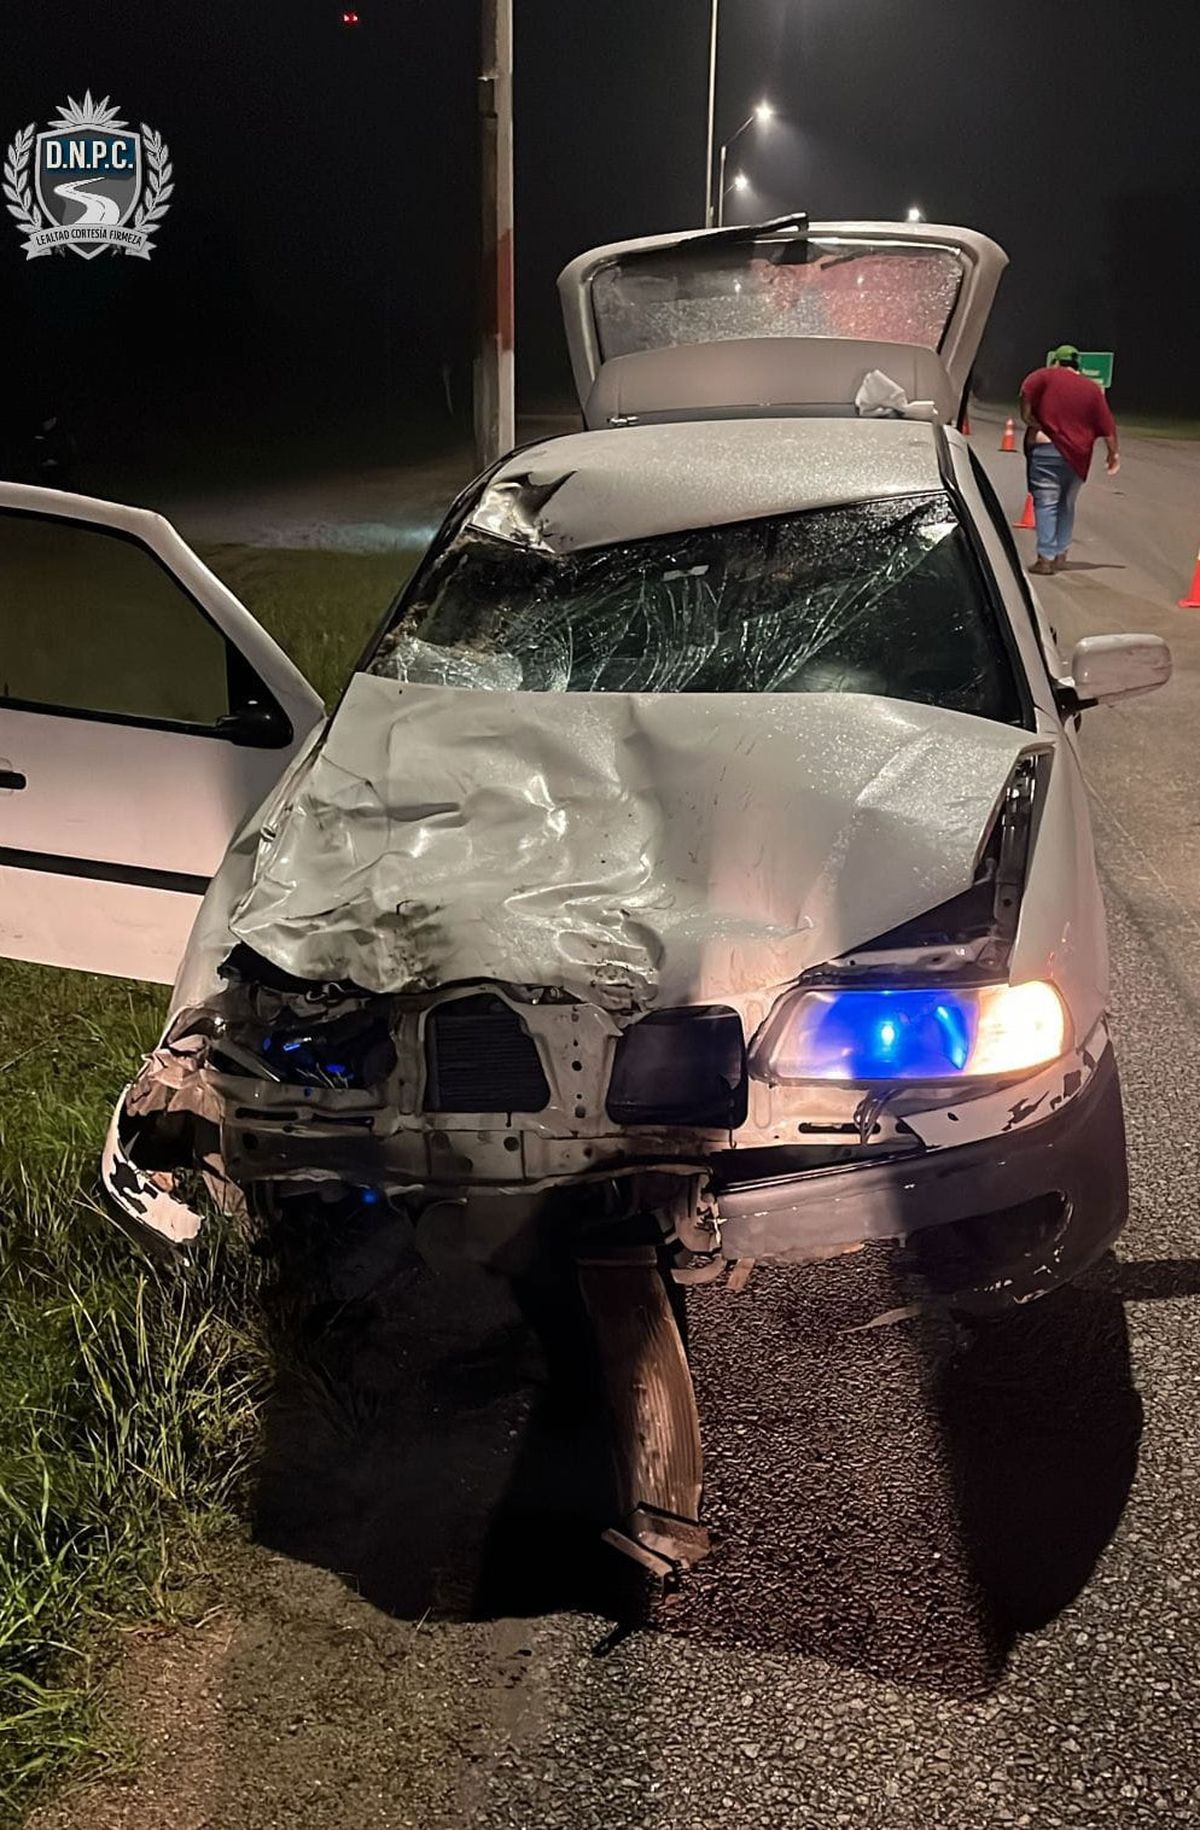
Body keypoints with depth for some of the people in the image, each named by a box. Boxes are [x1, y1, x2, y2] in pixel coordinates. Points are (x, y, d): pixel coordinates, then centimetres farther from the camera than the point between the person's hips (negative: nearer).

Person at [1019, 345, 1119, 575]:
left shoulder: (1045, 376, 5)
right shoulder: (1093, 388, 14)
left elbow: (1026, 392, -16)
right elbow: (1107, 425, 11)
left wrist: (1030, 422, -9)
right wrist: (1113, 453, 18)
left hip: (1046, 450, -4)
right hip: (1078, 456, 4)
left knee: (1046, 503, -5)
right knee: (1066, 505, 17)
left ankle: (1046, 557, -13)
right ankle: (1060, 554, 19)